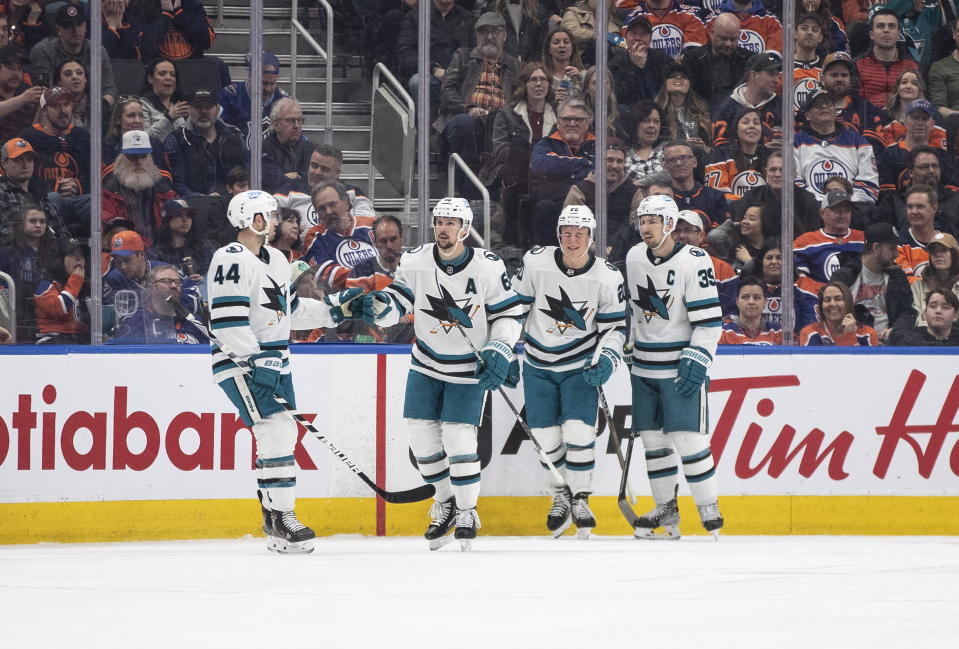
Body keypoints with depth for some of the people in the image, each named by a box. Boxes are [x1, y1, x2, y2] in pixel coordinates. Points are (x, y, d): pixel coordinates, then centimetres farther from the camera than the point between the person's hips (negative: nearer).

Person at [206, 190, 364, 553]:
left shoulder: (276, 261, 16)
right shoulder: (231, 261, -14)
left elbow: (288, 309, 26)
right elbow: (227, 321, -21)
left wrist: (333, 309, 18)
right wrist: (256, 360, -25)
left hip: (273, 361, 10)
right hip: (240, 364, -10)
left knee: (282, 436, 9)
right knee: (276, 430, -18)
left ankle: (273, 514, 19)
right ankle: (280, 518, -17)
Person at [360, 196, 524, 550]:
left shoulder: (489, 268, -14)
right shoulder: (416, 262, -9)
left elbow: (509, 313, -6)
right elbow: (397, 302, -7)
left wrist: (499, 351, -17)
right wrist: (378, 306, -29)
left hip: (470, 368, -3)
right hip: (427, 363, 3)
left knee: (458, 436, -12)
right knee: (421, 431, 0)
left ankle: (467, 511, 6)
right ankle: (445, 500, 23)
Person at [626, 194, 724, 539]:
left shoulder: (693, 262, -14)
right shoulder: (634, 258, 6)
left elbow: (710, 319, -16)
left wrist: (696, 361, -22)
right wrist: (629, 348, 21)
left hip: (681, 366, -6)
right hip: (644, 365, 6)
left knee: (688, 438, -10)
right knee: (652, 438, 7)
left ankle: (709, 508, 0)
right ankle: (666, 508, 18)